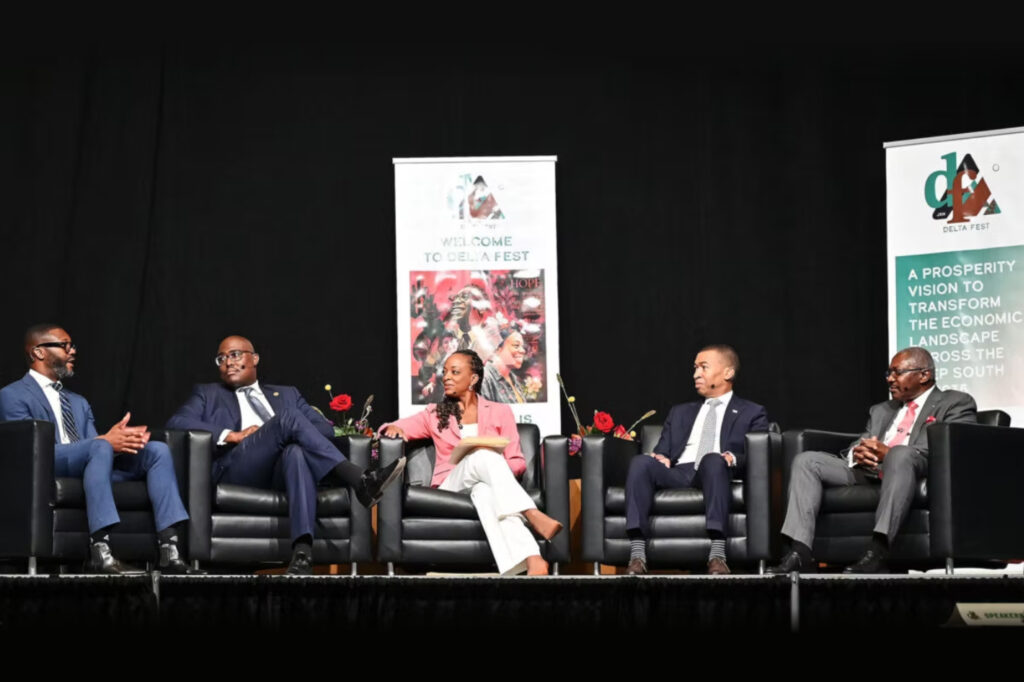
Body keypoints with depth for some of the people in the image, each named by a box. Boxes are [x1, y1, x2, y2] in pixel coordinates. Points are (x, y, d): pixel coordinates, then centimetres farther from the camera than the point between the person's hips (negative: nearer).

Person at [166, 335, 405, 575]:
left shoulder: (286, 394, 33)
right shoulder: (208, 394, 27)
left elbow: (325, 427, 20)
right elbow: (176, 422, 6)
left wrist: (293, 433, -3)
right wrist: (233, 435, -5)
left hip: (282, 472, 2)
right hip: (237, 470, -2)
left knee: (296, 452, -38)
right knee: (289, 416, -28)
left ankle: (302, 551, -56)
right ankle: (359, 481, -40)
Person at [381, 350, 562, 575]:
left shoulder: (500, 412, 18)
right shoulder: (435, 414, 22)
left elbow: (518, 462, 12)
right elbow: (390, 430, 18)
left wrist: (496, 466, -12)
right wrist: (393, 429, -7)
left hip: (487, 484, 0)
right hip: (451, 487, 0)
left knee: (485, 491, -43)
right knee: (484, 454, -36)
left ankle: (530, 563, -65)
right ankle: (533, 516, -58)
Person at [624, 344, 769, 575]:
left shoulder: (751, 413, 23)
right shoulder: (680, 412, 36)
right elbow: (662, 450, 25)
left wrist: (734, 459, -15)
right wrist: (660, 457, 0)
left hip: (716, 472, -3)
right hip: (677, 473, 3)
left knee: (712, 460, -40)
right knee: (641, 462, -30)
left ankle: (717, 554, -50)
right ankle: (637, 555, -42)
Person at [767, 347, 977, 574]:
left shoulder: (957, 403, 13)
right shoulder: (881, 411, 34)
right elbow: (860, 444, 23)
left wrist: (889, 453, -17)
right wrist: (857, 453, -5)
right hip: (867, 471, 6)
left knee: (900, 454, -39)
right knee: (806, 460, -13)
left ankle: (878, 553, -48)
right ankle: (798, 553, -28)